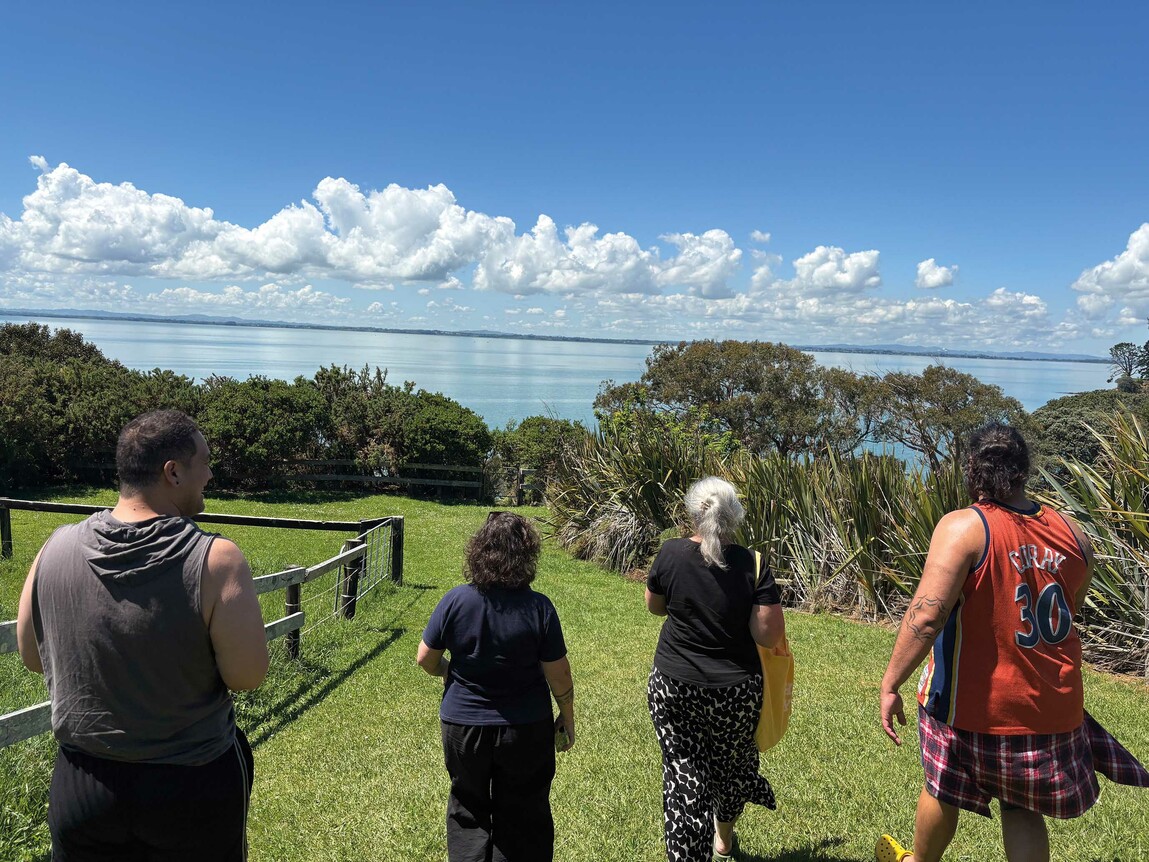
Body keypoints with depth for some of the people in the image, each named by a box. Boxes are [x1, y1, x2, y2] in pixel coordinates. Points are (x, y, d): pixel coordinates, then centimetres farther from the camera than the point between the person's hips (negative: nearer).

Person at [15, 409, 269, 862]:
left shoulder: (55, 549, -9)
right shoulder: (216, 560, -24)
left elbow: (32, 656, 3)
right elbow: (247, 675, -19)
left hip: (81, 786, 3)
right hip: (194, 787, -3)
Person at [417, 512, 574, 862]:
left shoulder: (455, 600, -14)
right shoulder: (538, 608, -18)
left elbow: (425, 659, -5)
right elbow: (558, 676, -12)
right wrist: (567, 720, 4)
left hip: (462, 725, 1)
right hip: (525, 729, -1)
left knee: (468, 811, 22)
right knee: (523, 818, 16)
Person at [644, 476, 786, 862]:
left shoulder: (670, 554, -11)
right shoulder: (753, 565, -15)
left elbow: (654, 606, 5)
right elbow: (770, 635, -15)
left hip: (673, 686, -1)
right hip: (735, 690, 1)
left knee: (683, 769, 11)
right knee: (732, 762, 24)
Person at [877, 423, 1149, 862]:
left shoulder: (963, 527, -20)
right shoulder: (1072, 533, -3)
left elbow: (927, 614, -28)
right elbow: (1068, 613, 14)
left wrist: (890, 684, -20)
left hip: (973, 705, -4)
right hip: (1051, 706, 4)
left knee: (943, 789, 20)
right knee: (1023, 809, 19)